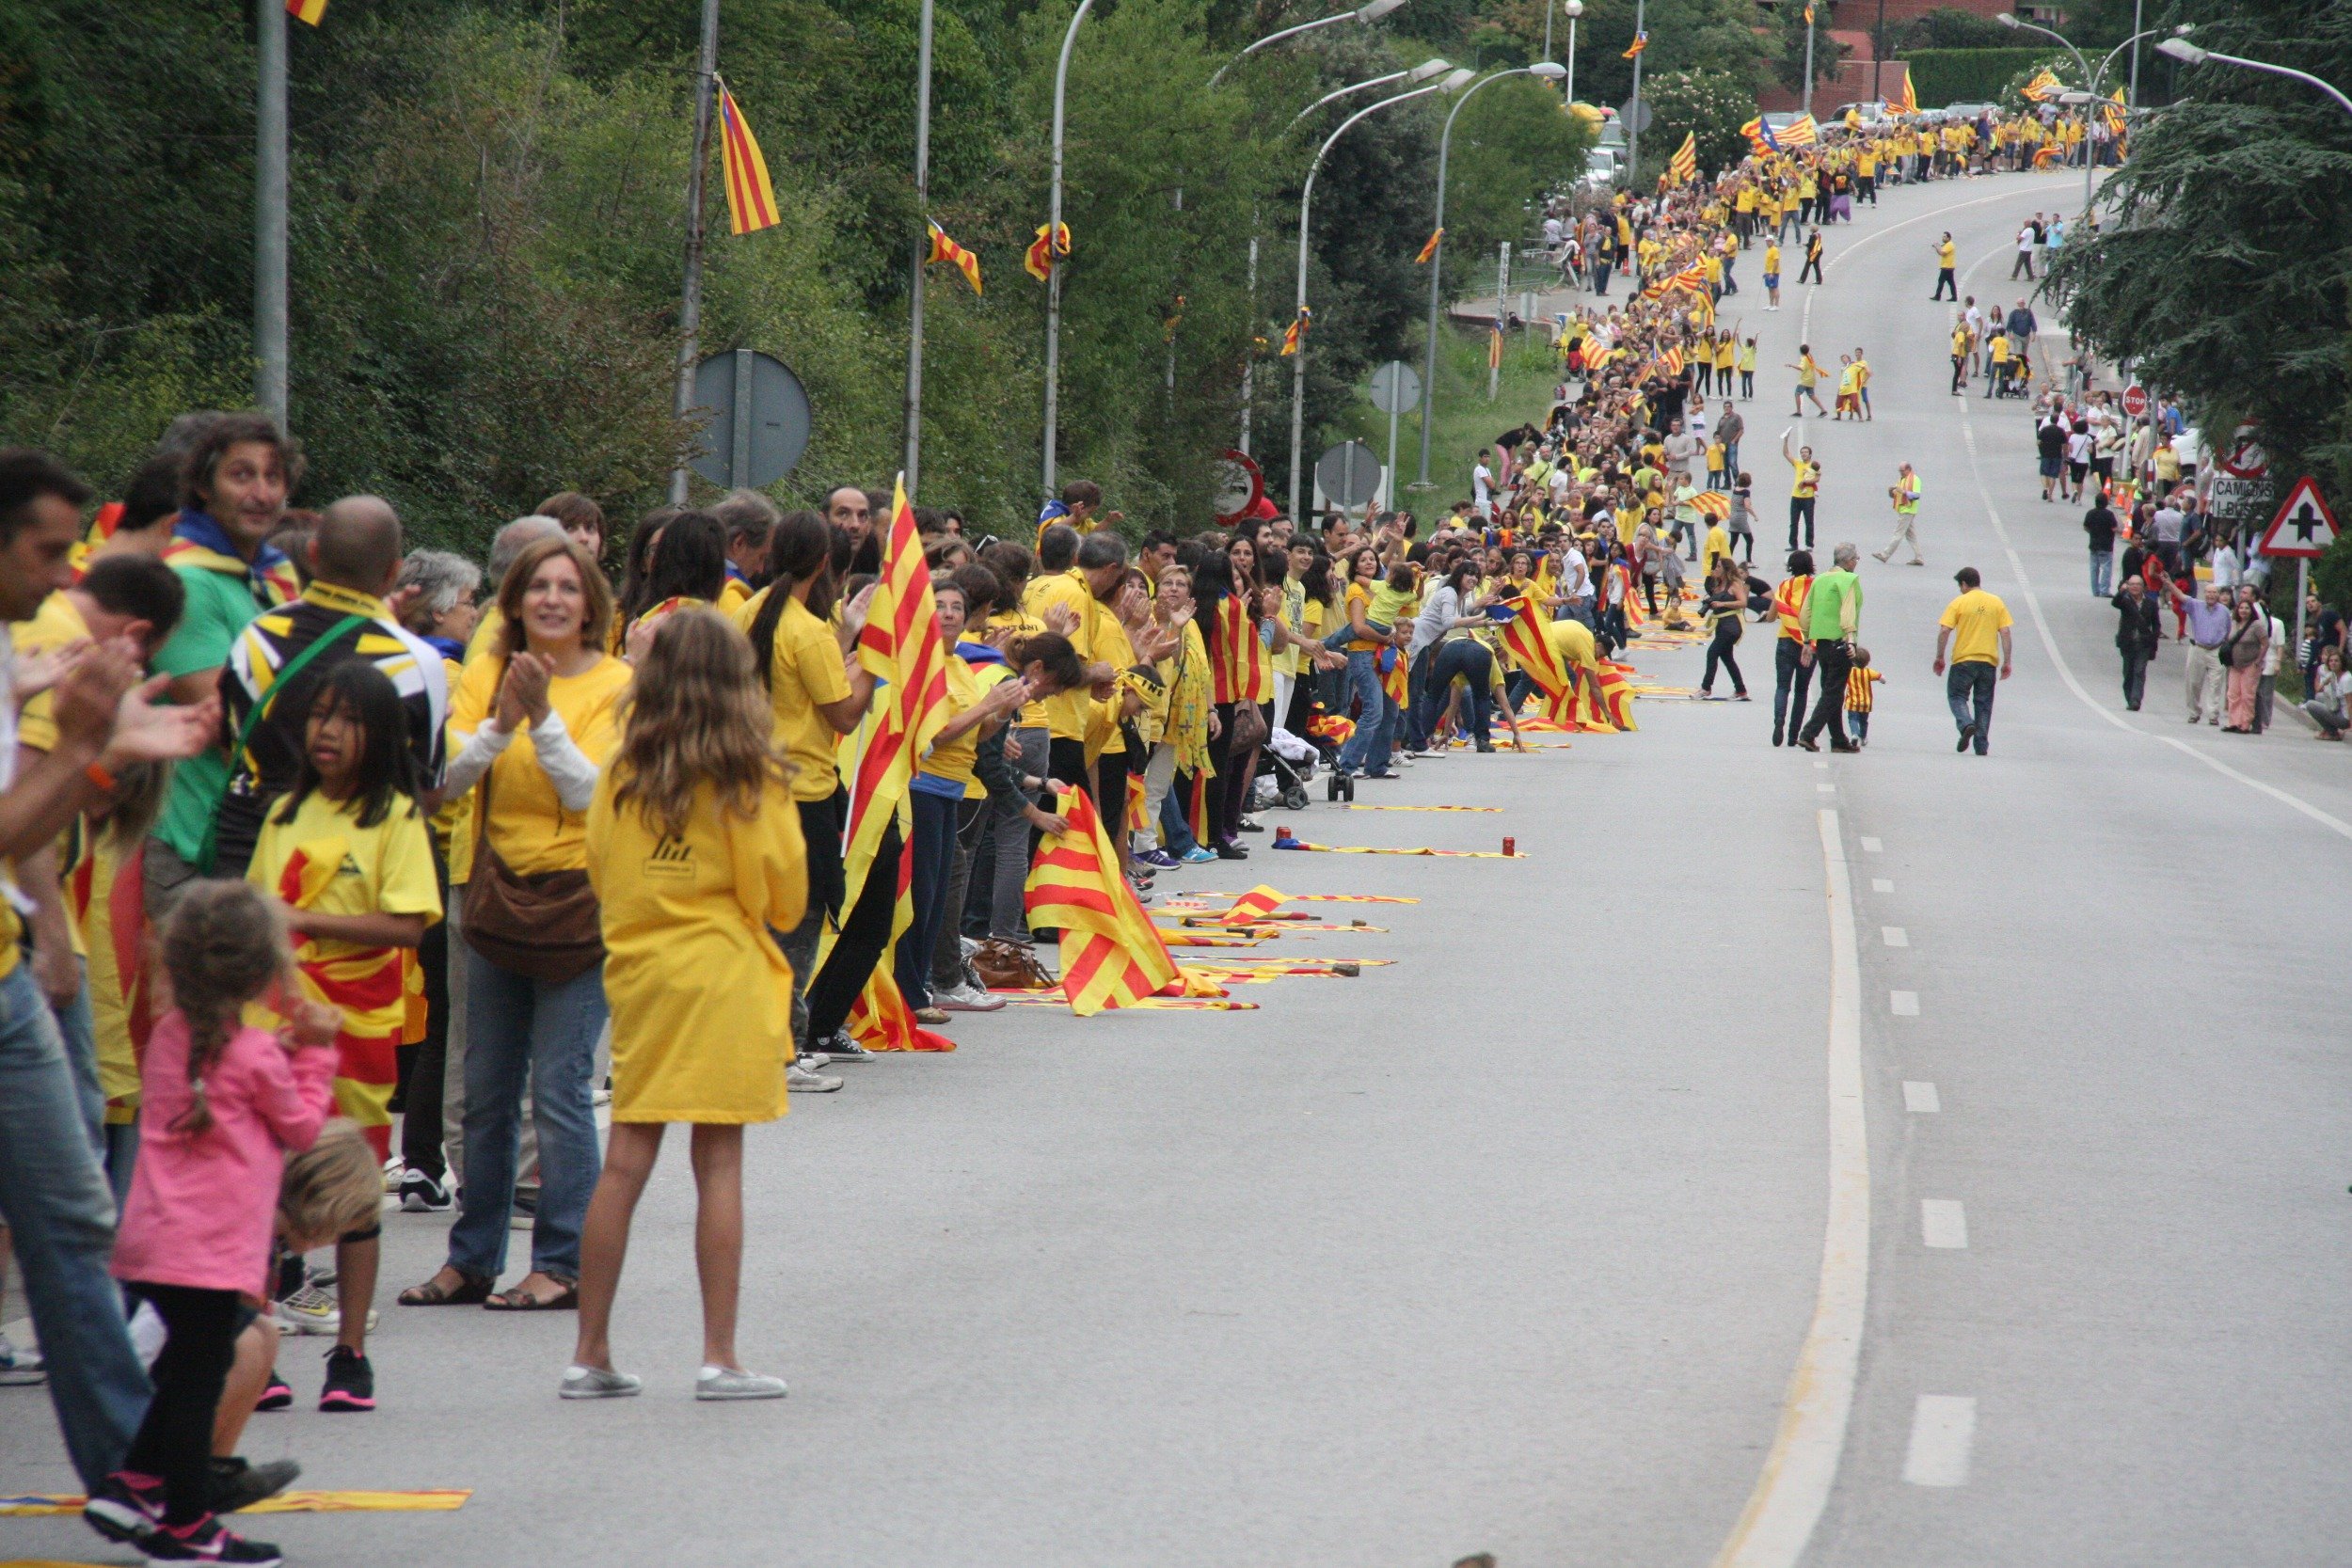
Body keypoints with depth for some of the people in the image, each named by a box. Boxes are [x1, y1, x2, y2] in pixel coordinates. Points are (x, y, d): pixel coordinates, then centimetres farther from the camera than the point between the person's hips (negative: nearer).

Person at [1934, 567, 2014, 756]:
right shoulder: (1997, 603, 6)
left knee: (1957, 696, 9)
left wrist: (1939, 658, 0)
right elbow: (2005, 633, 2)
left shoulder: (1959, 603, -3)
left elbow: (1944, 631, -9)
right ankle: (1981, 745, 9)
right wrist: (2006, 662, 5)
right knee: (1983, 703, 11)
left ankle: (1966, 724, -18)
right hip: (1989, 661, 3)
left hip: (1964, 660, -3)